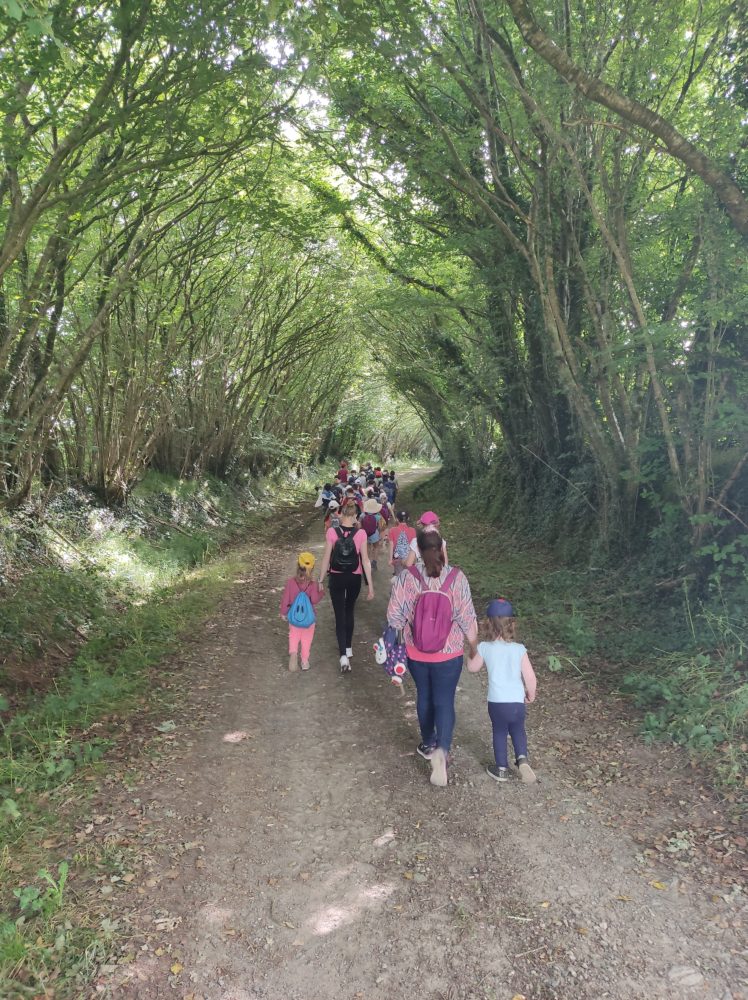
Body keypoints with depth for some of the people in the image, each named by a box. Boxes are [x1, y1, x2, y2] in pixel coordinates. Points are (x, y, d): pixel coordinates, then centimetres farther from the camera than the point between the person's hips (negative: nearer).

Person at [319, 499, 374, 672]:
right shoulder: (361, 533, -11)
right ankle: (348, 648, 34)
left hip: (336, 578, -1)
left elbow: (326, 558, -7)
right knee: (349, 612, 22)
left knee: (340, 615, 3)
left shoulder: (332, 532, -12)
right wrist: (370, 584, -2)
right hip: (354, 578, 1)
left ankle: (344, 656, -11)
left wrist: (321, 580, 3)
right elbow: (365, 560, -8)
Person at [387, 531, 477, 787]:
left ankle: (428, 744, 39)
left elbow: (394, 616, -9)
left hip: (416, 654, 2)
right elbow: (467, 618, -11)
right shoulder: (457, 578, -15)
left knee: (424, 696, 22)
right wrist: (474, 646, 5)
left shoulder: (407, 578, -14)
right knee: (444, 701, 8)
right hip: (449, 654, -2)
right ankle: (441, 750, -12)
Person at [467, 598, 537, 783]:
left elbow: (472, 668, 11)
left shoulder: (484, 648, -6)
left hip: (496, 702, -1)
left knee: (500, 733, 21)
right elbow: (530, 677, -5)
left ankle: (501, 769, 27)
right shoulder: (519, 649, -7)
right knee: (518, 731, 25)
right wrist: (531, 695, 13)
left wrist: (472, 651, 28)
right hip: (517, 702, 1)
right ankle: (522, 758, 7)